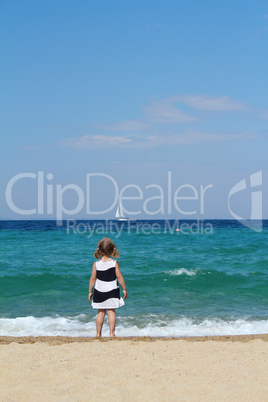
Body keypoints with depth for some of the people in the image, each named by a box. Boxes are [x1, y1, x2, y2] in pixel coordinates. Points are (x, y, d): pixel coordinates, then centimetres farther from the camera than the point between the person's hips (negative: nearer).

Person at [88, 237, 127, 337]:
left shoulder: (96, 264, -4)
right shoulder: (114, 263, -7)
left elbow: (93, 278, -2)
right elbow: (119, 277, -7)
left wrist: (90, 292, 6)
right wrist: (124, 289, 1)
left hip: (99, 291, 1)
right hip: (112, 291, -1)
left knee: (101, 312, 9)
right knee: (111, 312, 2)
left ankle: (98, 334, 13)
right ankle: (112, 333, -2)